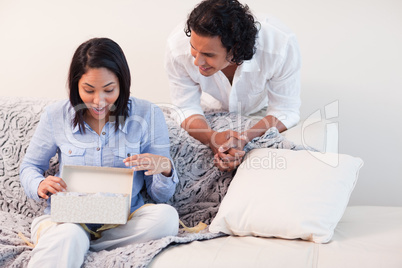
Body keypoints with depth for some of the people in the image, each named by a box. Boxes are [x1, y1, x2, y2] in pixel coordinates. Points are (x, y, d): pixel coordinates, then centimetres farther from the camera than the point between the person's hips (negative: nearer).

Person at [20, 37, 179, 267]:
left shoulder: (148, 116, 0)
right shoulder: (56, 116, 2)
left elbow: (161, 196, 4)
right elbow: (29, 166, 17)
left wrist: (165, 169, -20)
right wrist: (40, 185, -8)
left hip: (124, 221, 4)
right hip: (67, 218, -3)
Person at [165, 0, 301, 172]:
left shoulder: (281, 46, -41)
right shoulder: (177, 48, -36)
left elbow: (285, 111, -29)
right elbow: (186, 108, -23)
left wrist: (244, 138, -47)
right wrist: (213, 138, -45)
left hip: (261, 109, 0)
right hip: (212, 108, 1)